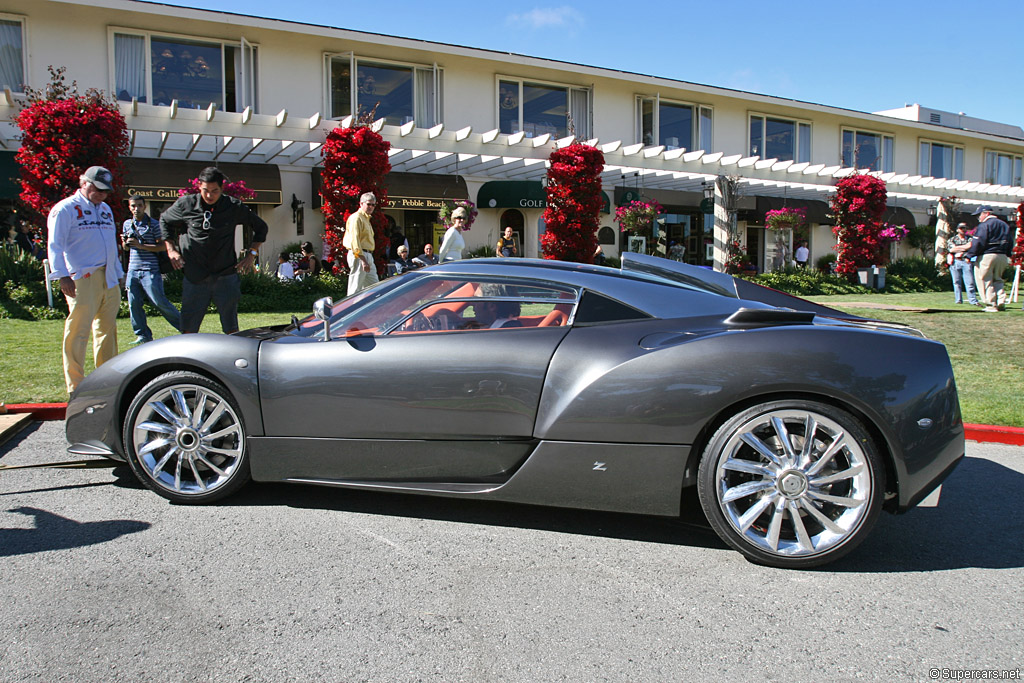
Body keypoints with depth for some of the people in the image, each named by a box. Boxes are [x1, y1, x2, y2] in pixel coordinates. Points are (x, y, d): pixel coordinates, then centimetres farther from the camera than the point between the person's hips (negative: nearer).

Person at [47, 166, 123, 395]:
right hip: (82, 279, -7)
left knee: (108, 329, 10)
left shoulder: (106, 210, 21)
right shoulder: (65, 209, -2)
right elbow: (55, 245, -8)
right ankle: (76, 386, -5)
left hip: (108, 279, 7)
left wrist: (118, 273, 25)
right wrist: (63, 276, -18)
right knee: (78, 331, -9)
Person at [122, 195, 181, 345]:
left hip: (150, 271, -6)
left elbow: (163, 246, -9)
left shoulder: (154, 224, -2)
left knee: (160, 302, -7)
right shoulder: (127, 224, 15)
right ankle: (143, 335, 14)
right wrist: (125, 243, 1)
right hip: (133, 270, 6)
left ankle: (184, 327, 5)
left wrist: (141, 245, -18)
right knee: (134, 304, 4)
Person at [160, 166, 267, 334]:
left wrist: (252, 253, 3)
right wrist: (171, 249, 10)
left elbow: (261, 227, 12)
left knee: (231, 330, 2)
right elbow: (164, 221, 19)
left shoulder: (234, 207, -2)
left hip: (225, 277, -1)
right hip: (194, 277, 1)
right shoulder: (186, 204, -1)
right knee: (188, 330, 4)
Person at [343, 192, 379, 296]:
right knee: (355, 289, -8)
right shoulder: (356, 218, -10)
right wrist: (363, 260, -24)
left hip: (367, 256, 10)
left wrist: (368, 259, 17)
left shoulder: (367, 219, 22)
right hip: (358, 256, -10)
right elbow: (354, 241, -18)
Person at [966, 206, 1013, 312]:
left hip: (986, 256, -8)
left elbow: (977, 243, -16)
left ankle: (991, 305, -5)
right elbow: (1010, 243, 20)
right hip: (1003, 256, 8)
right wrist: (1007, 255, 24)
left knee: (985, 281, -1)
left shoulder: (984, 225, -7)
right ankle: (1001, 303, 8)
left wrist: (969, 255, -12)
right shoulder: (1005, 225, 18)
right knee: (998, 280, 19)